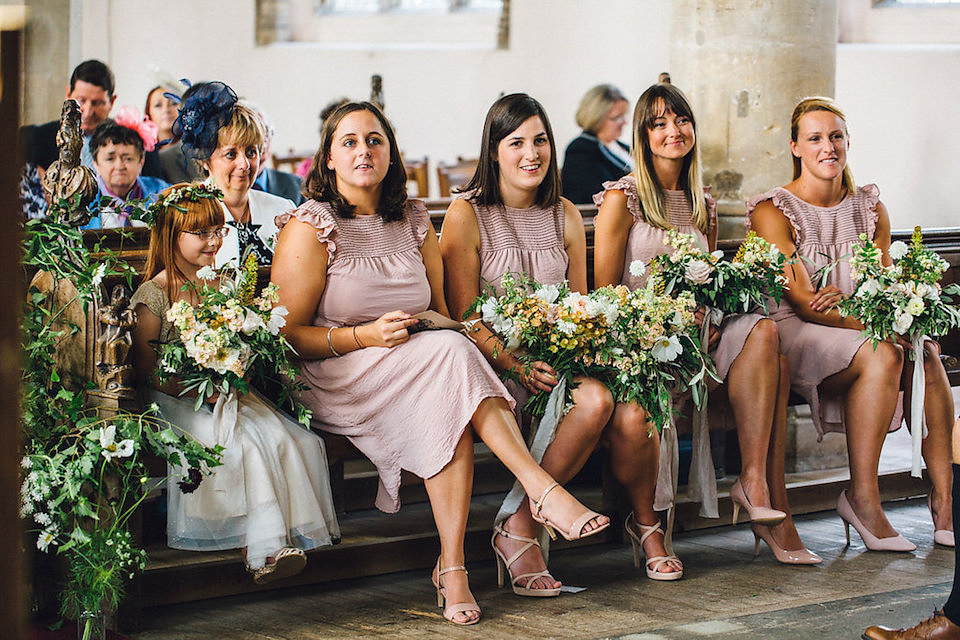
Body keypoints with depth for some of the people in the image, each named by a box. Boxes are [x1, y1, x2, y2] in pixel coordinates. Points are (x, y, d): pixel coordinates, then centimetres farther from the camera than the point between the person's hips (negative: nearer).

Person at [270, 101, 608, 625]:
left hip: (421, 375, 5)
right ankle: (543, 489, -36)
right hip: (332, 381, -5)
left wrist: (431, 325, -5)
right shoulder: (309, 227, -2)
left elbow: (441, 311, 20)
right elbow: (285, 335, -6)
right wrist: (364, 336, -19)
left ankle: (452, 568, -36)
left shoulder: (413, 221, 15)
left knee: (450, 408, -33)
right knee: (451, 354, -32)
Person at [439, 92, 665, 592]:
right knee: (595, 400, -33)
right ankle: (521, 529, -21)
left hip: (562, 358, 5)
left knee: (632, 416, -26)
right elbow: (464, 317, -7)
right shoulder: (466, 214, -2)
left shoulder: (565, 215, 15)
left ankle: (646, 524, -1)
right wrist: (517, 365, -23)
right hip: (496, 361, -5)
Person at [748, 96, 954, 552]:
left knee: (924, 355, -26)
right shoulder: (773, 212, -3)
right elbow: (802, 303, -13)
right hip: (794, 337, -5)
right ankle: (861, 499, -29)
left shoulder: (870, 209, 15)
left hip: (861, 331, 5)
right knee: (883, 355, -33)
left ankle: (944, 497, -27)